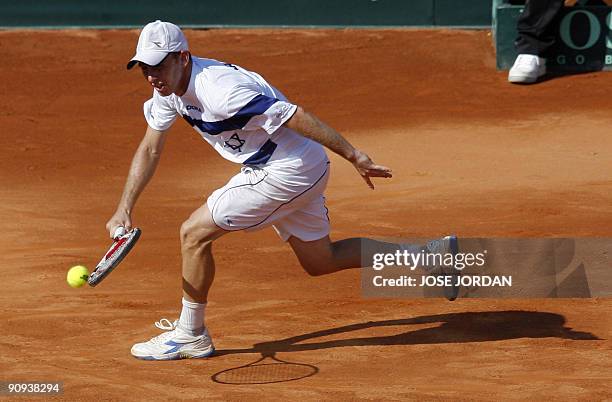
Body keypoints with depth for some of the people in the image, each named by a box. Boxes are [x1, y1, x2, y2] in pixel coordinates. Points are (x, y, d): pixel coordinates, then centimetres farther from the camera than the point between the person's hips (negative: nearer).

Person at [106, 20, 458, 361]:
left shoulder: (218, 90, -29)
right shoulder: (169, 88, -1)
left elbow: (294, 115, -27)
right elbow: (150, 149, 9)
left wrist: (353, 155, -23)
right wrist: (124, 210, 1)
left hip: (286, 172, -10)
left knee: (194, 233, -8)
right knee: (320, 261, 21)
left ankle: (191, 335, 6)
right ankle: (429, 254, 27)